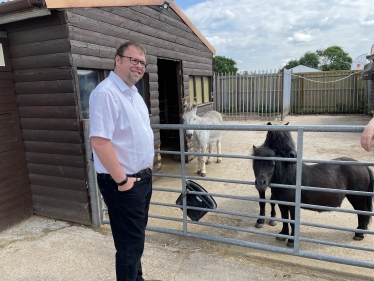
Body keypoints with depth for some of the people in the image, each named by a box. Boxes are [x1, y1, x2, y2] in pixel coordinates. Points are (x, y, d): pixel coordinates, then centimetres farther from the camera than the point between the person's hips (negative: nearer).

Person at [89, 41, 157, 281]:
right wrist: (122, 180, -21)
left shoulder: (134, 93, 11)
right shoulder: (106, 93, -19)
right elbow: (99, 141, -27)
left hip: (143, 177, 9)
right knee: (130, 243, 5)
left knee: (136, 237, 23)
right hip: (123, 183, -9)